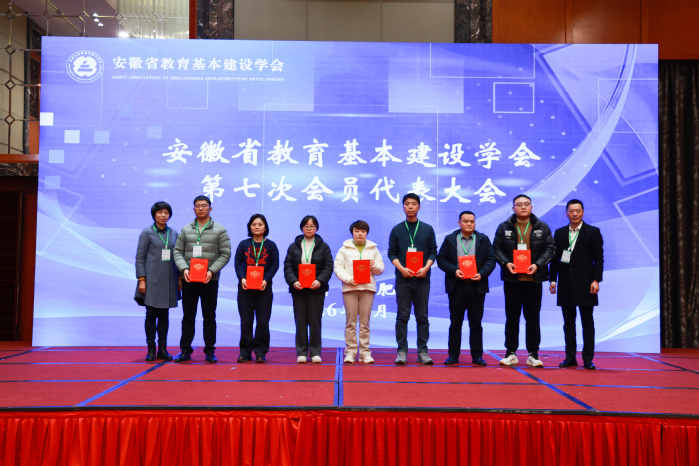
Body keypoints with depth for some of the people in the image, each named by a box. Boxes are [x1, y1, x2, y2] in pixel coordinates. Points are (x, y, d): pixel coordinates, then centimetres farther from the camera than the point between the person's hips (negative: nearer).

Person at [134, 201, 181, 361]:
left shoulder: (173, 234, 10)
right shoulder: (147, 233, 0)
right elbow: (139, 257, -3)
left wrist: (179, 278, 7)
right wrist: (141, 279, -10)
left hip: (169, 281, 3)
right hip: (152, 280, -3)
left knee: (164, 315, 7)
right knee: (151, 314, 0)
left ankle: (163, 349, 14)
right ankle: (151, 349, 9)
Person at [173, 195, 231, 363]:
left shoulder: (219, 230, 3)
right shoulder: (186, 230, 10)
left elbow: (225, 254, -2)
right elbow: (178, 251, 6)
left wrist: (212, 271, -14)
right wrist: (184, 269, -11)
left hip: (210, 280, -2)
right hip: (189, 280, 2)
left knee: (209, 317, 4)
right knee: (188, 317, 7)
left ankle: (210, 351, 12)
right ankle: (185, 351, 14)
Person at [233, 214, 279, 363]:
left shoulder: (271, 245, 6)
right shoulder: (243, 244, 9)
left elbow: (275, 264, 0)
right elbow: (237, 263, 4)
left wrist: (266, 280, -14)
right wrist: (242, 278, -13)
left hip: (264, 287, -1)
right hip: (245, 287, 1)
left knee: (263, 321, -3)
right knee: (246, 321, 3)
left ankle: (261, 352, 5)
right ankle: (245, 352, 10)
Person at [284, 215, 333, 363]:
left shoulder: (323, 246, 8)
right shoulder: (293, 247, 10)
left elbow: (328, 267, 1)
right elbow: (287, 267, 4)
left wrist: (319, 281, -15)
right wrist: (293, 281, -13)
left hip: (316, 289, -1)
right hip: (298, 289, 1)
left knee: (315, 321, 1)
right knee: (300, 321, 2)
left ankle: (315, 352, 8)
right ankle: (301, 352, 9)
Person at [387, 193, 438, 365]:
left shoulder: (427, 229, 10)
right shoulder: (397, 230, 8)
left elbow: (433, 252, 8)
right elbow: (391, 253, 5)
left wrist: (426, 268, -9)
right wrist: (401, 268, -11)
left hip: (422, 279, 1)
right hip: (402, 280, -1)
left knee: (422, 317, 4)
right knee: (402, 316, 0)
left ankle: (422, 351, 10)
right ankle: (402, 351, 6)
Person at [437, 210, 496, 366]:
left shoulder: (483, 239, 8)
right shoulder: (450, 239, 6)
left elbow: (491, 259, 3)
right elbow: (441, 259, 2)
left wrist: (482, 274, -13)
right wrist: (454, 271, -13)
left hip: (477, 286, 0)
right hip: (456, 286, 0)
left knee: (476, 324, 6)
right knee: (455, 323, 6)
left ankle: (477, 356, 14)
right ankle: (453, 355, 13)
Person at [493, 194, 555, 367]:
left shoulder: (542, 227, 5)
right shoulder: (504, 227, 5)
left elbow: (550, 248, 3)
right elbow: (496, 248, 5)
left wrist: (537, 264, -11)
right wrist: (506, 263, -12)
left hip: (533, 279, 0)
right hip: (512, 279, 0)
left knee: (533, 317, 5)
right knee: (512, 317, 5)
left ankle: (533, 354, 13)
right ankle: (511, 353, 14)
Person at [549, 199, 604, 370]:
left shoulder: (593, 232, 2)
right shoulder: (559, 233, 11)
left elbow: (598, 259, -1)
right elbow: (555, 258, 11)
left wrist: (596, 280, -10)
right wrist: (552, 279, 4)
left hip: (585, 284, -3)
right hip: (565, 285, 3)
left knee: (587, 322, 1)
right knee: (568, 322, 7)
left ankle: (588, 358, 6)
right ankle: (570, 357, 13)